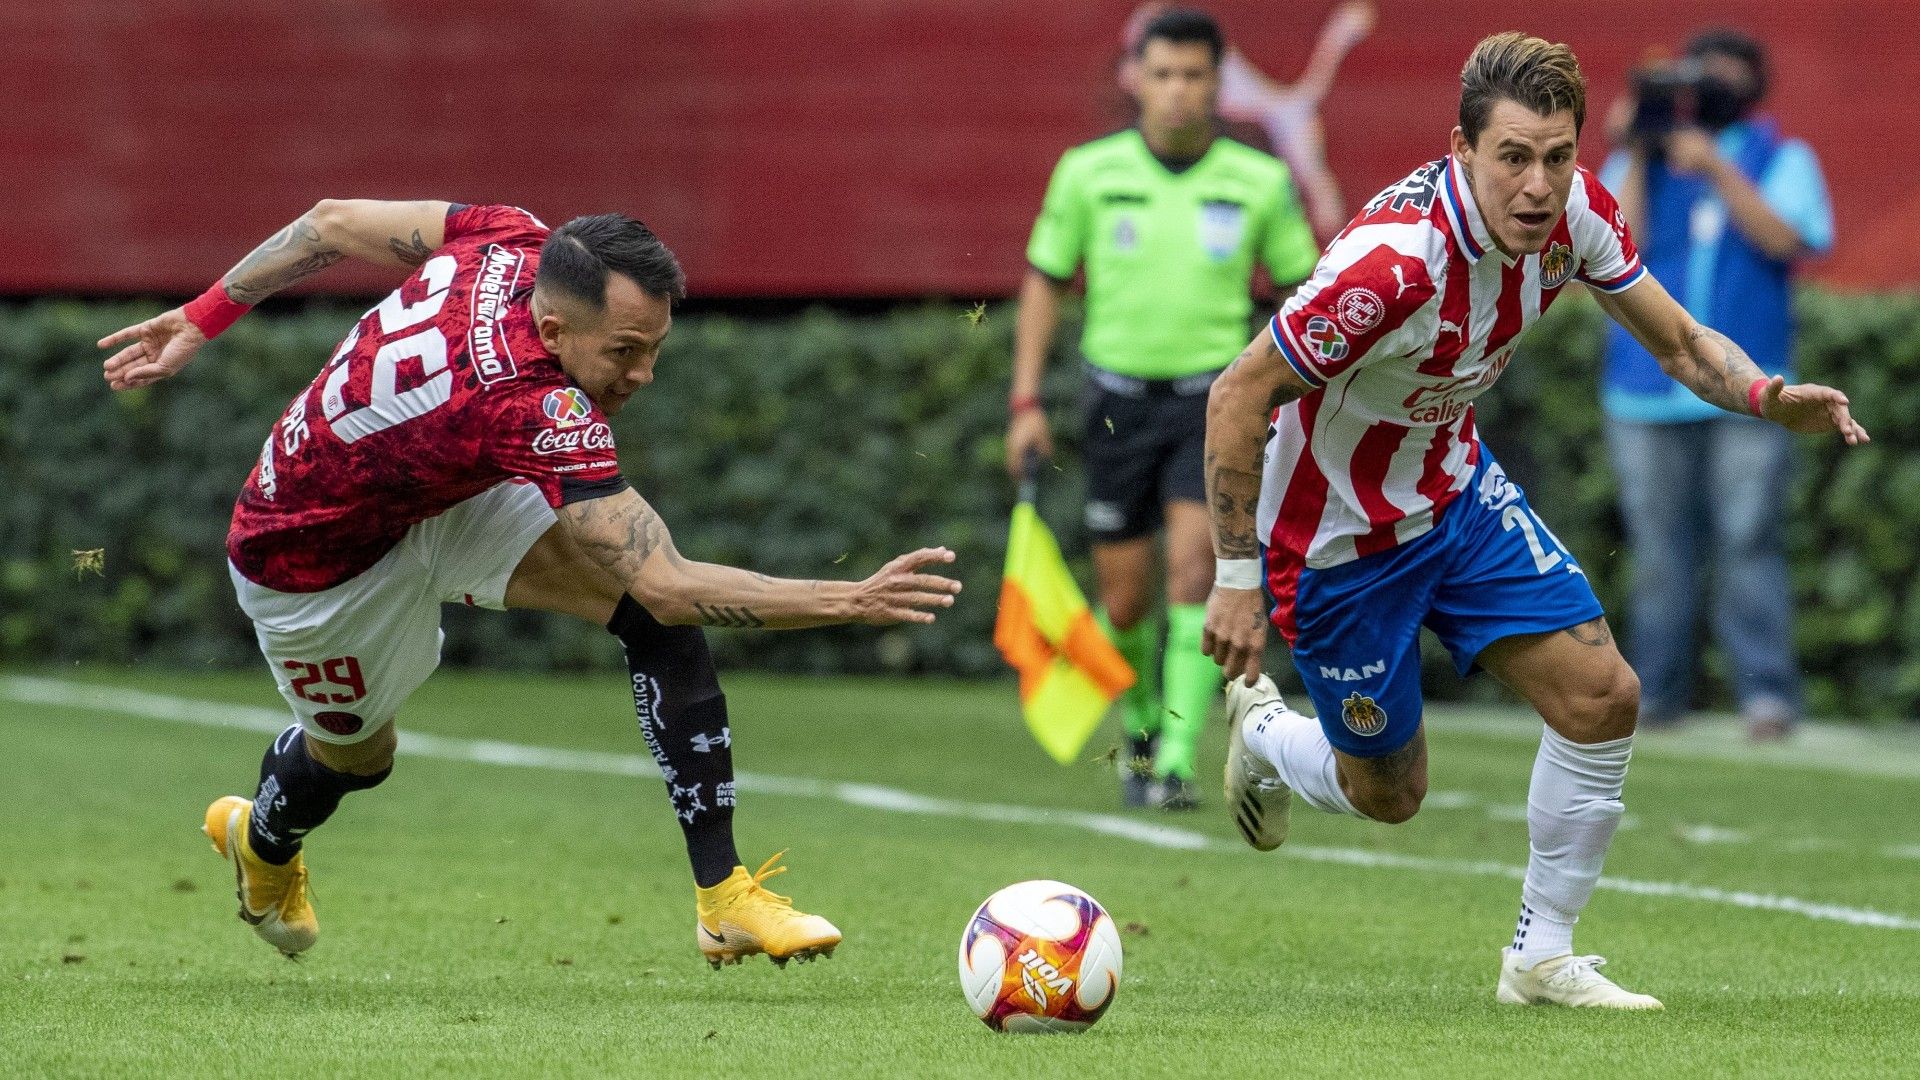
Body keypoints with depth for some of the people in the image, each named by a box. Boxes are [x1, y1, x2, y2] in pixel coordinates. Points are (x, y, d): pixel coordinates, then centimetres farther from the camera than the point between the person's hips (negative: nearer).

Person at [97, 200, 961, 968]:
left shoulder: (514, 241, -23)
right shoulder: (537, 413, -43)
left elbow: (335, 221, -9)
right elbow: (669, 587, -44)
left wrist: (201, 321, 5)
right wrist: (850, 602, -47)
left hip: (442, 500, 7)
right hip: (315, 564, -7)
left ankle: (722, 894, -8)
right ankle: (263, 839, 58)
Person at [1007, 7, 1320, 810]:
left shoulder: (1259, 184, -3)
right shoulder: (1087, 173, -3)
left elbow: (1302, 292, 8)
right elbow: (1045, 282, 7)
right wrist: (1026, 403, 2)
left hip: (1213, 397, -1)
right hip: (1120, 401, 1)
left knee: (1194, 567, -20)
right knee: (1124, 601, 4)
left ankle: (1178, 758, -18)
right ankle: (1140, 727, 33)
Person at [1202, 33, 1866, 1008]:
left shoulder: (1573, 210, -16)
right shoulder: (1394, 260, -37)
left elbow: (1678, 342, -4)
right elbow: (1237, 397, -29)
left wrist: (1768, 396, -26)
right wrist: (1236, 578, -25)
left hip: (1456, 488, 6)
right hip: (1337, 536, -6)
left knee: (1602, 699, -5)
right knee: (1386, 793, 8)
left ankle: (1541, 959, 11)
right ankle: (1262, 731, 42)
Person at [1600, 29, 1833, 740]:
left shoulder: (1782, 160, 10)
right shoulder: (1632, 163, 13)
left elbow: (1786, 239, -9)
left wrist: (1715, 168, -14)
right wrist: (1635, 158, -5)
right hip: (1648, 386, 2)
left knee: (1748, 541, -9)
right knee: (1659, 548, 1)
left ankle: (1766, 690, -10)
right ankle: (1654, 691, 4)